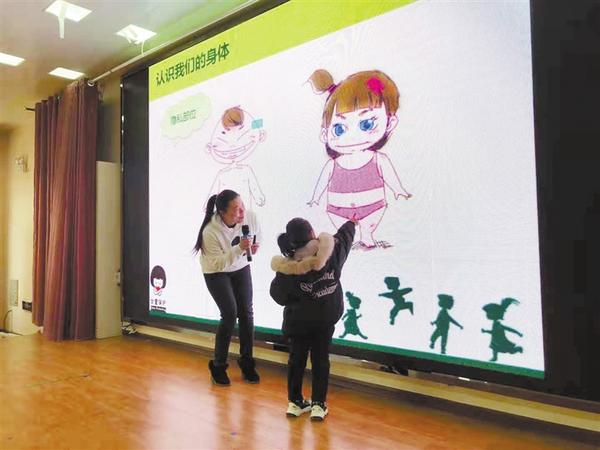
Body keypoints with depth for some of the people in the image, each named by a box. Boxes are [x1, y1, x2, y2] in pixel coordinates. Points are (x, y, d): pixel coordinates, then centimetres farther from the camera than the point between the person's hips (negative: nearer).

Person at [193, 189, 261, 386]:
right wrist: (239, 249, -42)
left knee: (246, 313, 1)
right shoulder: (210, 232, -33)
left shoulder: (250, 217, -21)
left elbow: (257, 233, 4)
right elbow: (218, 263, -32)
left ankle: (246, 363, 19)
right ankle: (218, 366, 5)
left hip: (241, 269, 4)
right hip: (216, 273, -4)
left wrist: (254, 245, -13)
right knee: (230, 314, -15)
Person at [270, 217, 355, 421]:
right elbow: (344, 236, 5)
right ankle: (318, 404, 17)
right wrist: (352, 222, 24)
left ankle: (295, 402, 26)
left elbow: (279, 296, -8)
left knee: (296, 359, 14)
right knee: (321, 360, 11)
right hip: (326, 318, 1)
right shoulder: (332, 253, -17)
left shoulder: (288, 269, -19)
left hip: (298, 321, -1)